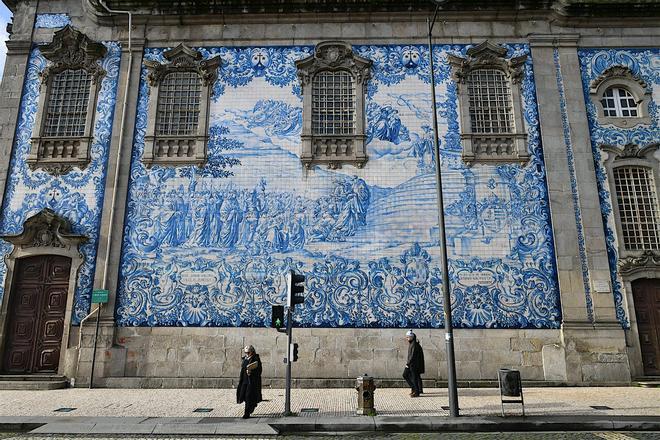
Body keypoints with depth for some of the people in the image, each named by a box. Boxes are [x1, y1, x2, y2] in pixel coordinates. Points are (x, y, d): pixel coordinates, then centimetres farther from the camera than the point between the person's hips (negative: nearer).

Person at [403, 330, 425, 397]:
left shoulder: (415, 344, -18)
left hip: (414, 363, -9)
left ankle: (416, 392, 6)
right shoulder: (411, 343, 10)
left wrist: (408, 363, -17)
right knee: (405, 374, 11)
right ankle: (413, 387, 21)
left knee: (414, 377, -2)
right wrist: (408, 362, 14)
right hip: (411, 363, 9)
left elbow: (413, 355, -21)